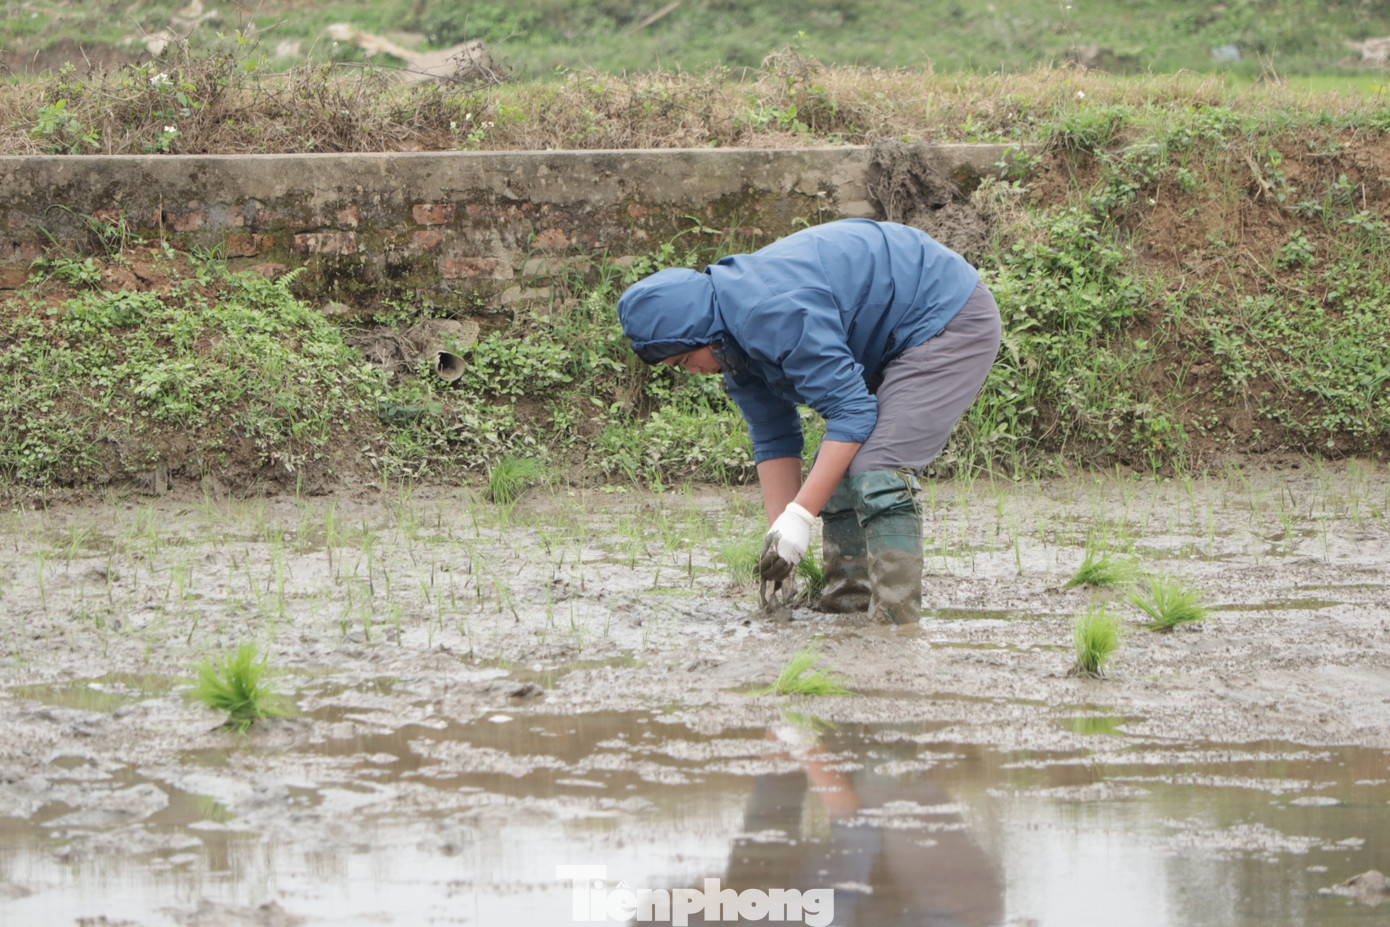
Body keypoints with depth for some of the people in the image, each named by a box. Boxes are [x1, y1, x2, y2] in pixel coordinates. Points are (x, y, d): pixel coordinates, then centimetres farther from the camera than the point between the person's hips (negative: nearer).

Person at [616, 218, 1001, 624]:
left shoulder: (775, 314, -31)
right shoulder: (734, 344, 2)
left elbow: (852, 411, -30)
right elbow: (773, 441, 8)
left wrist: (799, 517, -29)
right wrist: (779, 531, -1)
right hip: (894, 343, 11)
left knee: (876, 469, -21)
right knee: (836, 469, 10)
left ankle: (897, 615, -22)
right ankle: (846, 602, 12)